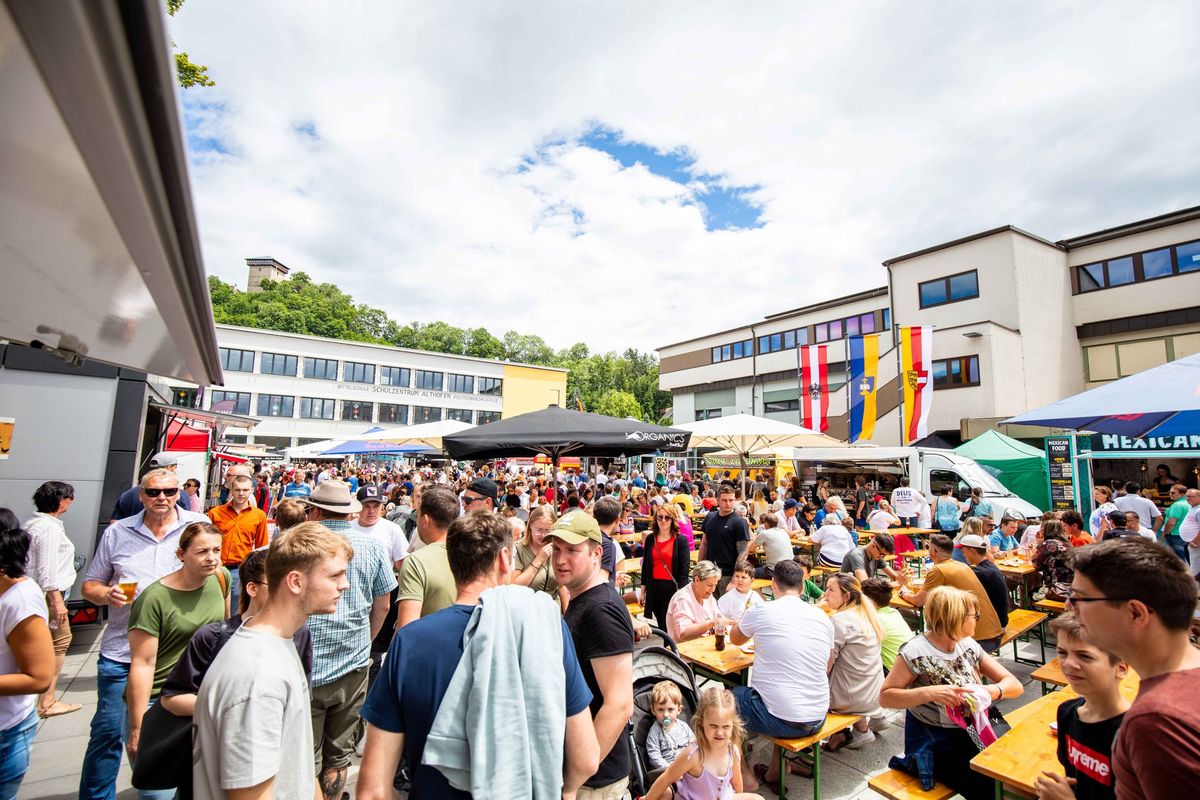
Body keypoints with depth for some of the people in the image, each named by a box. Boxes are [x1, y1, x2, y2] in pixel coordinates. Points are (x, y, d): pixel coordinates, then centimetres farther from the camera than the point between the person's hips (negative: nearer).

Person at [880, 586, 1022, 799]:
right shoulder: (916, 652, -17)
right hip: (934, 744, -6)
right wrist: (930, 693, -29)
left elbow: (1015, 685, 3)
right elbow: (885, 697, -17)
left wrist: (989, 691, -17)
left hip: (972, 734, 6)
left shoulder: (969, 645, 2)